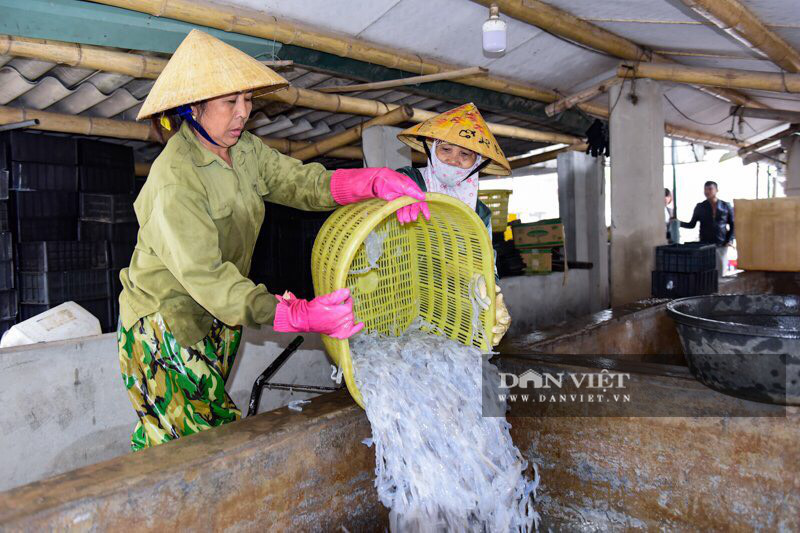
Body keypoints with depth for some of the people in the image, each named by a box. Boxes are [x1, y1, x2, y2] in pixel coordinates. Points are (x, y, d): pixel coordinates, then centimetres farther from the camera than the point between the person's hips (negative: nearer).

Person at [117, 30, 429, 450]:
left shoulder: (244, 150, 1)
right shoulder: (173, 180, -24)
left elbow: (303, 182, -8)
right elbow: (204, 275, -30)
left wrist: (377, 181, -27)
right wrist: (300, 317, -39)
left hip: (217, 321, 7)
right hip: (162, 325, -7)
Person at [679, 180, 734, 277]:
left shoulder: (726, 206, 6)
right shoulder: (700, 207, 6)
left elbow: (732, 225, 10)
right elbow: (691, 224, 8)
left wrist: (730, 240, -1)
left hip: (721, 245, 1)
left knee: (721, 273, 1)